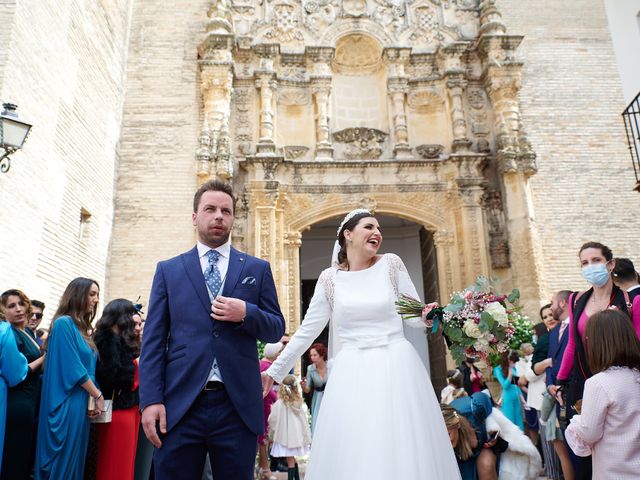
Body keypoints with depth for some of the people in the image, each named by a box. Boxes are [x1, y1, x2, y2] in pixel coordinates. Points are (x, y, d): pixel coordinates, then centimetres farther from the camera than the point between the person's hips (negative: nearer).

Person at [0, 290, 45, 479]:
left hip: (32, 402, 9)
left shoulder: (28, 333, 11)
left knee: (29, 456, 18)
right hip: (18, 405, -9)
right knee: (16, 461, 2)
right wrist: (44, 357, -15)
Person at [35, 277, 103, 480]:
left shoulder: (80, 327, 14)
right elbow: (73, 368, -17)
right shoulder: (64, 323, -12)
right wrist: (98, 395, -8)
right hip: (68, 403, -8)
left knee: (74, 460, 12)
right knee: (63, 463, -1)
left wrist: (92, 398, 2)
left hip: (80, 402, 8)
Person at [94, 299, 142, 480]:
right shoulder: (109, 339, -12)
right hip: (118, 408, -9)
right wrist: (136, 364, -10)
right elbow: (112, 375, -21)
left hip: (130, 406, 9)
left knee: (126, 462, 13)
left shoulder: (120, 339, 14)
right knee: (116, 465, 0)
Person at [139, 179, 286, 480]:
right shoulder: (168, 270, 10)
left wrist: (246, 314, -12)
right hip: (179, 405, 0)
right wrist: (151, 399, -6)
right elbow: (153, 340, 4)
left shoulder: (257, 269, 10)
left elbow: (276, 329, 9)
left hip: (237, 406, 0)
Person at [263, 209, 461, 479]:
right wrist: (275, 371, 9)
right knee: (351, 456, 4)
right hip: (352, 376, 0)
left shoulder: (391, 264, 3)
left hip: (397, 369, 0)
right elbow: (307, 330, 8)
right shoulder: (330, 279, 4)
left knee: (405, 452, 4)